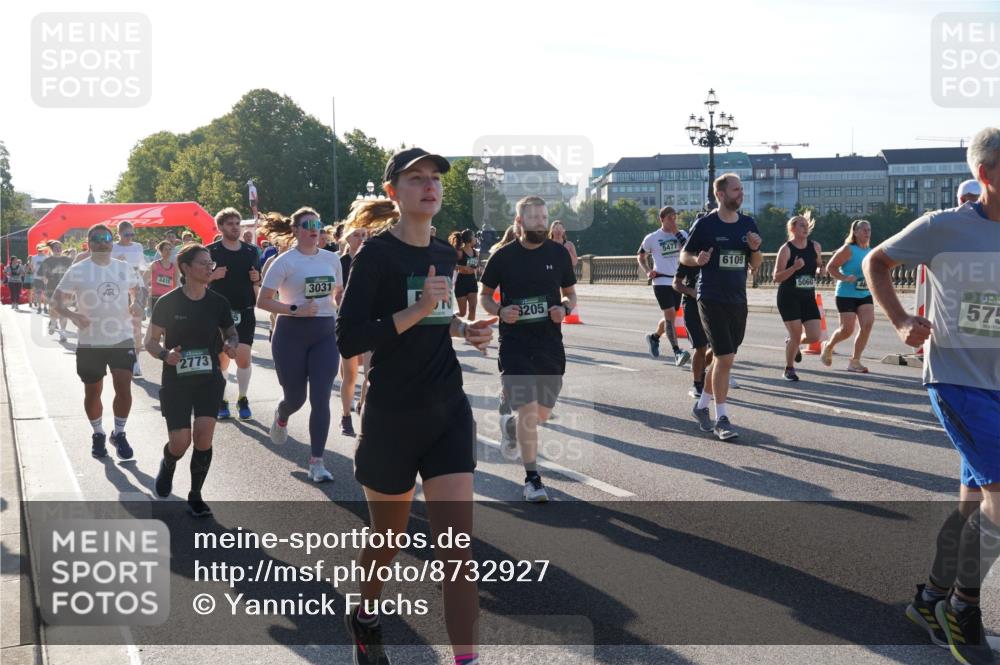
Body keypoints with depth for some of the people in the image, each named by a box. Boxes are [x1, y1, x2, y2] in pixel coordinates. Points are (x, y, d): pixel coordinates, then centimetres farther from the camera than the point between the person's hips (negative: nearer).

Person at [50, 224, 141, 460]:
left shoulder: (124, 268, 4)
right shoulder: (77, 271, -5)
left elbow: (136, 289, 22)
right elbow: (54, 301, -2)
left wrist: (135, 303, -1)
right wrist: (72, 315, -22)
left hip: (122, 339, 1)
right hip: (90, 342, -1)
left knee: (124, 388, -7)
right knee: (92, 392, 10)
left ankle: (119, 434, 14)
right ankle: (98, 434, 32)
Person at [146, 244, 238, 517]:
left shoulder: (218, 302, 0)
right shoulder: (167, 303, -8)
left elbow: (231, 332, 14)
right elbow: (151, 341, -2)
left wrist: (232, 345, -9)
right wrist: (165, 355, -23)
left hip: (209, 378, 2)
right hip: (176, 381, -2)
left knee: (204, 434, -13)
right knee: (180, 442, -8)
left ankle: (195, 495, 7)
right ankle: (167, 465, 31)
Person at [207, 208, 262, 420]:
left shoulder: (251, 251, 9)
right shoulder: (211, 251, -1)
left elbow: (257, 283, 18)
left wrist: (257, 278, -4)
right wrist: (213, 275, -17)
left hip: (245, 312, 2)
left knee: (244, 357, -7)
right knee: (221, 358, 4)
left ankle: (243, 399, 12)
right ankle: (222, 401, 19)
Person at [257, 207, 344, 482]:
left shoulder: (332, 259, 6)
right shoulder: (285, 262, -7)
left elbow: (339, 294, 20)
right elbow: (262, 301, -9)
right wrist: (295, 310, -20)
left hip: (325, 334, 3)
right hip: (291, 335, -3)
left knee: (321, 399, -6)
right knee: (295, 398, 7)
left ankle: (316, 462, 1)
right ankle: (280, 417, 46)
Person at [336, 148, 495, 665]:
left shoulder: (445, 253, 8)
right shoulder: (376, 253, -11)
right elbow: (348, 340, -19)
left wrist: (463, 327, 6)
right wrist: (417, 310, -25)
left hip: (448, 413, 4)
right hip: (392, 415, -4)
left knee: (457, 545, -5)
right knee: (389, 537, 14)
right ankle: (365, 618, 44)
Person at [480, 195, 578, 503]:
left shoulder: (559, 253, 3)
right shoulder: (504, 256, -2)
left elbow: (570, 294, 14)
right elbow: (484, 295, 8)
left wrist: (564, 309, -9)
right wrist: (500, 310, -13)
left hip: (550, 343, 3)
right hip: (515, 343, -3)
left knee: (543, 413, 10)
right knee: (527, 409, -10)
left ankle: (510, 425, 45)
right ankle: (532, 479, 4)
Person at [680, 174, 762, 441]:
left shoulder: (748, 224, 8)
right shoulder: (705, 224, -6)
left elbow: (756, 265, 14)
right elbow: (684, 255, 1)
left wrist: (755, 248, -7)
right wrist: (697, 259, -20)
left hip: (738, 300, 6)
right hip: (711, 300, -5)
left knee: (722, 358, 13)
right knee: (725, 358, -12)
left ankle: (701, 406, 32)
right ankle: (721, 419, -3)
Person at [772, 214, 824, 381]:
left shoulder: (815, 247, 5)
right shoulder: (786, 249, -8)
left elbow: (819, 265, 23)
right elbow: (776, 277, -10)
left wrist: (820, 270, -1)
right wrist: (794, 267, -24)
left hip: (808, 297, 5)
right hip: (788, 297, -5)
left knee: (814, 336, -5)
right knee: (796, 335, -5)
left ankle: (791, 342, 29)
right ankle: (789, 370, 17)